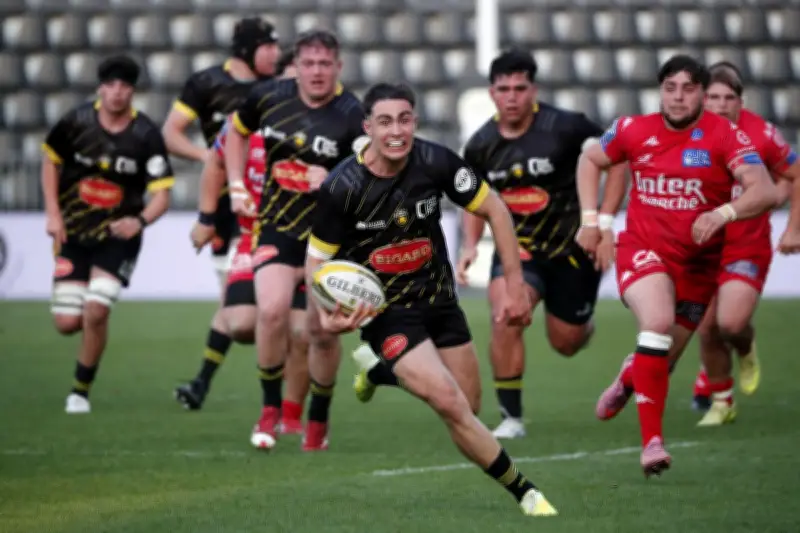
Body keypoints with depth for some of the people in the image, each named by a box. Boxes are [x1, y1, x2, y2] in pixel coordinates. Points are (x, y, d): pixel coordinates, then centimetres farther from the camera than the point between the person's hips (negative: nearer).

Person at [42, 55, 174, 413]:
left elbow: (161, 194, -13)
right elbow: (50, 161, 9)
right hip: (73, 234, 2)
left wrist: (140, 221, -33)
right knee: (67, 323, -3)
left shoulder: (146, 135, -13)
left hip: (118, 236, -2)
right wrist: (53, 213, 1)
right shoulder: (76, 122, -8)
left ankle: (81, 390, 3)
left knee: (95, 313, -18)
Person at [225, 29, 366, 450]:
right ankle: (270, 408, -1)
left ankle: (317, 421, 20)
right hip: (277, 229, 2)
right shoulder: (269, 98, -2)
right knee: (272, 310, -19)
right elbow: (237, 132, 19)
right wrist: (237, 186, 11)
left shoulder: (352, 115, -14)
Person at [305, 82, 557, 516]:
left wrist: (515, 284, -4)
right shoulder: (342, 186, -20)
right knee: (450, 404, -20)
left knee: (469, 407, 10)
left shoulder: (435, 162, -14)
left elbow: (493, 209, -2)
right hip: (386, 313, -4)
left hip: (438, 298, 4)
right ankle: (524, 493, -8)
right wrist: (326, 314, -26)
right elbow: (317, 257, -9)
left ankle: (381, 372, 37)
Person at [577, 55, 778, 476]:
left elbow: (765, 191, -22)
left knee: (664, 356, 10)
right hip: (643, 248, -1)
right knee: (658, 321, -30)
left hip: (697, 262, 1)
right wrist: (590, 218, 8)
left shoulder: (724, 136, -10)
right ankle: (652, 441, -30)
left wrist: (723, 212, -39)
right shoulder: (634, 131, -2)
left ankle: (628, 378, 51)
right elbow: (590, 160, 17)